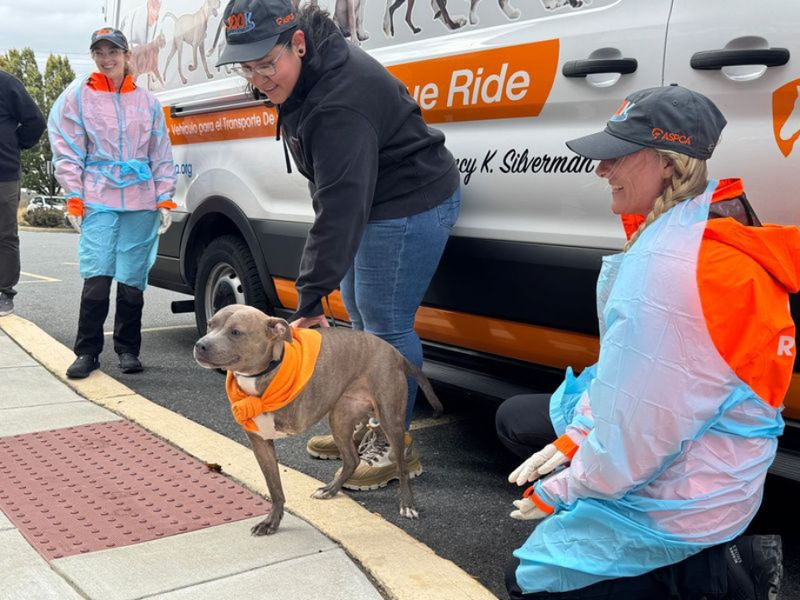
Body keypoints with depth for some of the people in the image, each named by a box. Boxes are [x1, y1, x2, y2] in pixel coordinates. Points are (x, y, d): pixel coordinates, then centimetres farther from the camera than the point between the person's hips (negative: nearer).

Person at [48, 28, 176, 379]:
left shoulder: (147, 101, 13)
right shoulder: (77, 97, 6)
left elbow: (161, 156, 14)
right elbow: (67, 153, 4)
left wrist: (164, 200, 7)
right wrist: (74, 199, -4)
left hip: (141, 202, 2)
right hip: (98, 200, -2)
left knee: (133, 281, 5)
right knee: (96, 278, -10)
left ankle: (128, 350, 17)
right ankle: (87, 352, 3)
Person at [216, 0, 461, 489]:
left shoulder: (339, 104, -31)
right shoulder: (307, 76, 1)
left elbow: (341, 205, -35)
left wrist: (311, 298, -36)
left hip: (409, 206, -11)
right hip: (374, 203, 11)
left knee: (385, 324, -8)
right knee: (361, 315, 16)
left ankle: (395, 446, 5)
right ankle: (371, 426, 29)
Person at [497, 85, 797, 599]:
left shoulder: (670, 264, -32)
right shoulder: (692, 228, -1)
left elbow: (635, 436, -28)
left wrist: (560, 490, -11)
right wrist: (572, 440, 3)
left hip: (684, 493, -9)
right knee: (515, 419, 20)